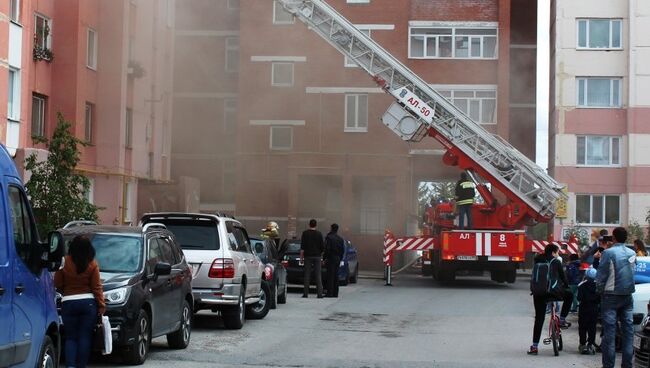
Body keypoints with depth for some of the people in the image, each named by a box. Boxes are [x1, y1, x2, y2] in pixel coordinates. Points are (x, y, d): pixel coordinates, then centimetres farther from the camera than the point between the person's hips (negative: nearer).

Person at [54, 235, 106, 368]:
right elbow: (96, 287, -4)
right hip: (88, 302, 0)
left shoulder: (64, 262, -5)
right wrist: (101, 305, 1)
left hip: (68, 303, 0)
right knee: (85, 337, 5)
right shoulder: (92, 265, -4)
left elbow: (57, 284, 0)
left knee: (71, 337, 7)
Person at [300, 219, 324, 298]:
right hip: (317, 256, 1)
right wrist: (321, 256, 19)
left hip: (308, 256, -1)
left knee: (307, 275, 2)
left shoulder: (305, 233, -2)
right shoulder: (319, 234, 2)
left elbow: (302, 247, -5)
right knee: (318, 275, 1)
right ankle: (319, 293, -4)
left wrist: (301, 257, -1)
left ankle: (306, 293, 2)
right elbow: (322, 247, 5)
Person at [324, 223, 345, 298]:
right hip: (338, 259, 6)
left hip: (331, 258, -6)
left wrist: (325, 258, -9)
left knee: (330, 276, -6)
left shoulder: (329, 237, -10)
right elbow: (343, 250, 12)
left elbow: (327, 249, -15)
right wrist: (340, 258, 16)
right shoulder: (340, 239, 12)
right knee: (336, 276, 10)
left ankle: (330, 293, -9)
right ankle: (335, 293, 10)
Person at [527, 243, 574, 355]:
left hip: (538, 293, 4)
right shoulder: (556, 262, 2)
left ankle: (534, 346, 5)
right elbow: (563, 277, 9)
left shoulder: (538, 261, 12)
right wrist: (567, 286, 26)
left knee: (539, 318, 9)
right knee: (569, 295, 26)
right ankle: (562, 320, 22)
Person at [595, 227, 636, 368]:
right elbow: (632, 272, 12)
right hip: (627, 296, 5)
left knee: (609, 331, -2)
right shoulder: (632, 253, 5)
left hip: (611, 296, -5)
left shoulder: (608, 253, -12)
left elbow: (601, 276, -11)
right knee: (627, 330, 7)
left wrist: (600, 289, 3)